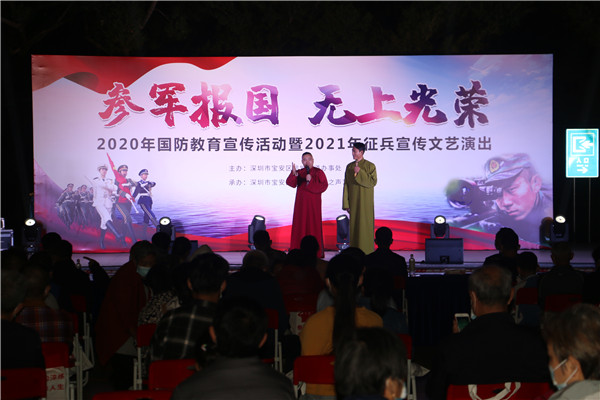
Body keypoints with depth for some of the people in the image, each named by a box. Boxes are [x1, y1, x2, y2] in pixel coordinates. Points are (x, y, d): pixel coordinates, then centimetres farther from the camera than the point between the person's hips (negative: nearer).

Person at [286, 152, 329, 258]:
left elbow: (324, 186, -10)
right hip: (301, 204, 3)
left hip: (313, 204, -3)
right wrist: (293, 174, -27)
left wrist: (311, 181, -19)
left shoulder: (318, 172, 1)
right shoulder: (299, 173, 9)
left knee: (314, 227, -4)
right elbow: (291, 183, -8)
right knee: (300, 227, 1)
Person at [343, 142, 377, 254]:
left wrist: (360, 172, -17)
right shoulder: (349, 167, 8)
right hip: (353, 202, 4)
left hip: (365, 202, -4)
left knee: (365, 225, -4)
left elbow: (373, 182, -13)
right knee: (353, 225, 4)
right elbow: (346, 185, 7)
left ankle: (367, 252, 2)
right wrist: (346, 204, 1)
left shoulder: (370, 166, -4)